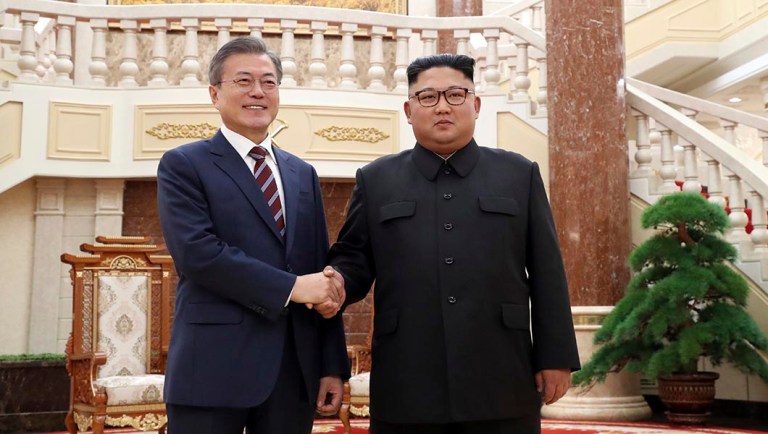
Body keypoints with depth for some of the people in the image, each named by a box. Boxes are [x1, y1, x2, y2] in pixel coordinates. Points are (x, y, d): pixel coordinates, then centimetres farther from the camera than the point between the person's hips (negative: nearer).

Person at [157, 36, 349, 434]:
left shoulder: (303, 175, 15)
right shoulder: (183, 165, 1)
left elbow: (323, 274, 12)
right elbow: (197, 252, -15)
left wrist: (332, 366, 7)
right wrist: (290, 286, -17)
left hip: (295, 370, 5)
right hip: (213, 369, -4)